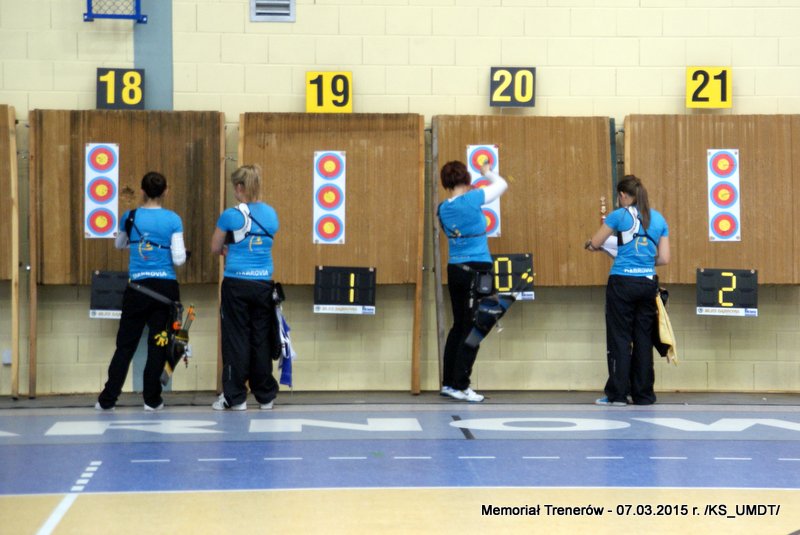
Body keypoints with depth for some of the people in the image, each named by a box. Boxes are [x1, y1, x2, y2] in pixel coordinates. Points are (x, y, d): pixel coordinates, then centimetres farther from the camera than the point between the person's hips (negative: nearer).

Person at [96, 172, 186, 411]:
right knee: (158, 344, 7)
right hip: (166, 288, -1)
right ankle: (152, 399, 10)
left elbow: (119, 244, 19)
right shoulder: (173, 219, -5)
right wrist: (182, 252, 15)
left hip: (138, 288, 1)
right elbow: (179, 259, -7)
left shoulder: (130, 217, 0)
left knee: (126, 344, 8)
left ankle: (107, 399, 7)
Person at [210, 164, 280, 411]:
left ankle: (235, 397, 7)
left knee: (236, 339, 4)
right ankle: (265, 396, 17)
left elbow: (216, 248, 4)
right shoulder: (271, 214, 4)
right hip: (263, 283, 3)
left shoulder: (231, 215, -8)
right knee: (261, 339, 10)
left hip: (237, 283, -3)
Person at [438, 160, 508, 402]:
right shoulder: (472, 199, -12)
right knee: (472, 330, -1)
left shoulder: (443, 209, 4)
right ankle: (460, 386, -1)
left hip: (454, 270, 7)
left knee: (458, 326, 15)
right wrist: (488, 172, 22)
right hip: (476, 270, -6)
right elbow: (502, 184, 5)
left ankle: (448, 383, 18)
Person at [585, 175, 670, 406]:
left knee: (620, 338, 3)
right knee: (643, 339, 9)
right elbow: (664, 258, 7)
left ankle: (618, 394, 3)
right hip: (648, 283, 4)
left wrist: (590, 244, 28)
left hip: (622, 283, -4)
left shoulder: (619, 216, -4)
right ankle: (643, 394, 13)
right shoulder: (659, 219, 9)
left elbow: (595, 243, 5)